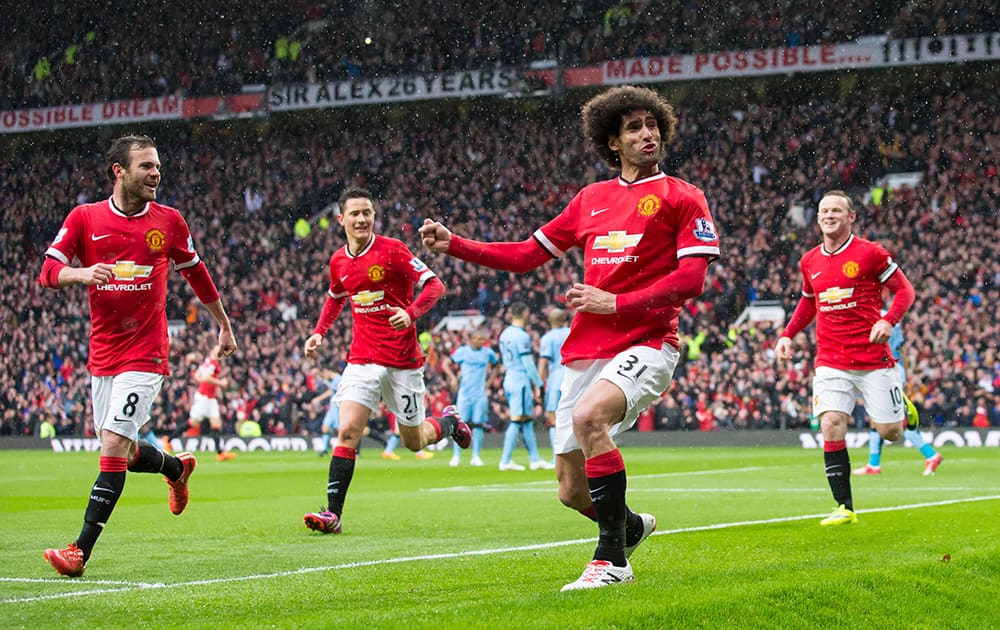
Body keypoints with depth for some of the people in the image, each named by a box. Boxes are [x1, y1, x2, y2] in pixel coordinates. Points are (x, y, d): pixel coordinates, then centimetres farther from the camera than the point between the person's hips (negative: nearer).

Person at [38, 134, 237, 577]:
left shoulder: (168, 221, 2)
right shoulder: (84, 218, 1)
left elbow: (195, 272, 17)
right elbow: (48, 271, -4)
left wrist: (224, 324, 25)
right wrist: (81, 273, -26)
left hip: (145, 354, -3)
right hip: (102, 354, 3)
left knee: (114, 448, -14)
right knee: (121, 453, 11)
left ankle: (80, 550, -14)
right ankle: (178, 467, 44)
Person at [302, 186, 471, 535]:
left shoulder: (392, 250, -10)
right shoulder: (338, 261, 6)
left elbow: (434, 284, -12)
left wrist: (411, 313, -29)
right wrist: (319, 332, 13)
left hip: (403, 360, -3)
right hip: (362, 359, 3)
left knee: (414, 442, 9)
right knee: (347, 431, -15)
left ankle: (449, 422, 43)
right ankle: (333, 513, -16)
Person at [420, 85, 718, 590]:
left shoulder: (682, 198, 3)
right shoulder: (591, 199, 18)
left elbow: (691, 279, -8)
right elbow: (526, 255, 22)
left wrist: (615, 303, -16)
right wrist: (453, 244, 13)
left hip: (646, 345, -6)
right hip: (585, 352, 6)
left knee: (588, 415, -35)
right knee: (571, 491, 4)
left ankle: (612, 559, -25)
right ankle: (631, 526, 39)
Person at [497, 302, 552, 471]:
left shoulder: (504, 334, 12)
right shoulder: (522, 336, -15)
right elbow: (528, 363, -15)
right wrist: (538, 384, -7)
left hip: (509, 379, 9)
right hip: (521, 380, -9)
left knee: (527, 420, 13)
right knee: (516, 420, -6)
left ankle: (535, 459, 15)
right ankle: (506, 460, -7)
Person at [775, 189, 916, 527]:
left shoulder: (869, 253, -5)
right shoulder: (809, 262, 9)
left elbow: (904, 289, -1)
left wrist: (889, 321, -18)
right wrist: (788, 334, 12)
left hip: (873, 357, -3)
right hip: (831, 362, 3)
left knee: (889, 431, 0)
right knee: (831, 426, -15)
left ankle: (902, 410, 40)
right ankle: (844, 508, -8)